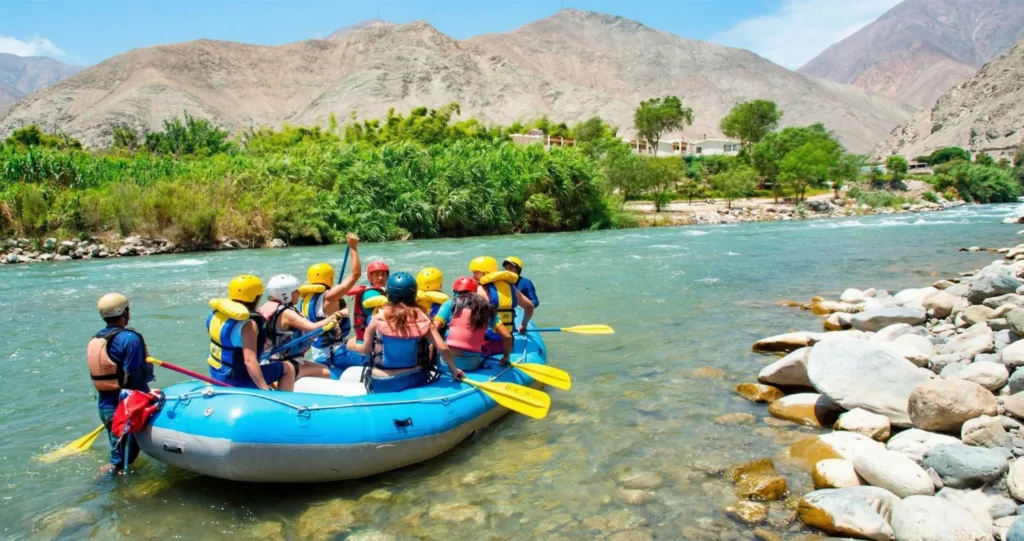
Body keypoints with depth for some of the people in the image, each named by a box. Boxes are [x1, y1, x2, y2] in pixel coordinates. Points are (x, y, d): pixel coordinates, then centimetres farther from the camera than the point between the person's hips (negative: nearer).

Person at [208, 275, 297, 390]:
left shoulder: (216, 314, -1)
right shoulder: (248, 324, -26)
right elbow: (249, 361, -33)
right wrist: (265, 389, -33)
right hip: (237, 381, -9)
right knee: (288, 368, 1)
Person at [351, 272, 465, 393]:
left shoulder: (378, 318, -10)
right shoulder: (422, 319, -7)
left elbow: (365, 350, -1)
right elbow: (443, 348, -11)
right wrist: (454, 370, 5)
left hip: (381, 384, -1)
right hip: (414, 380, 1)